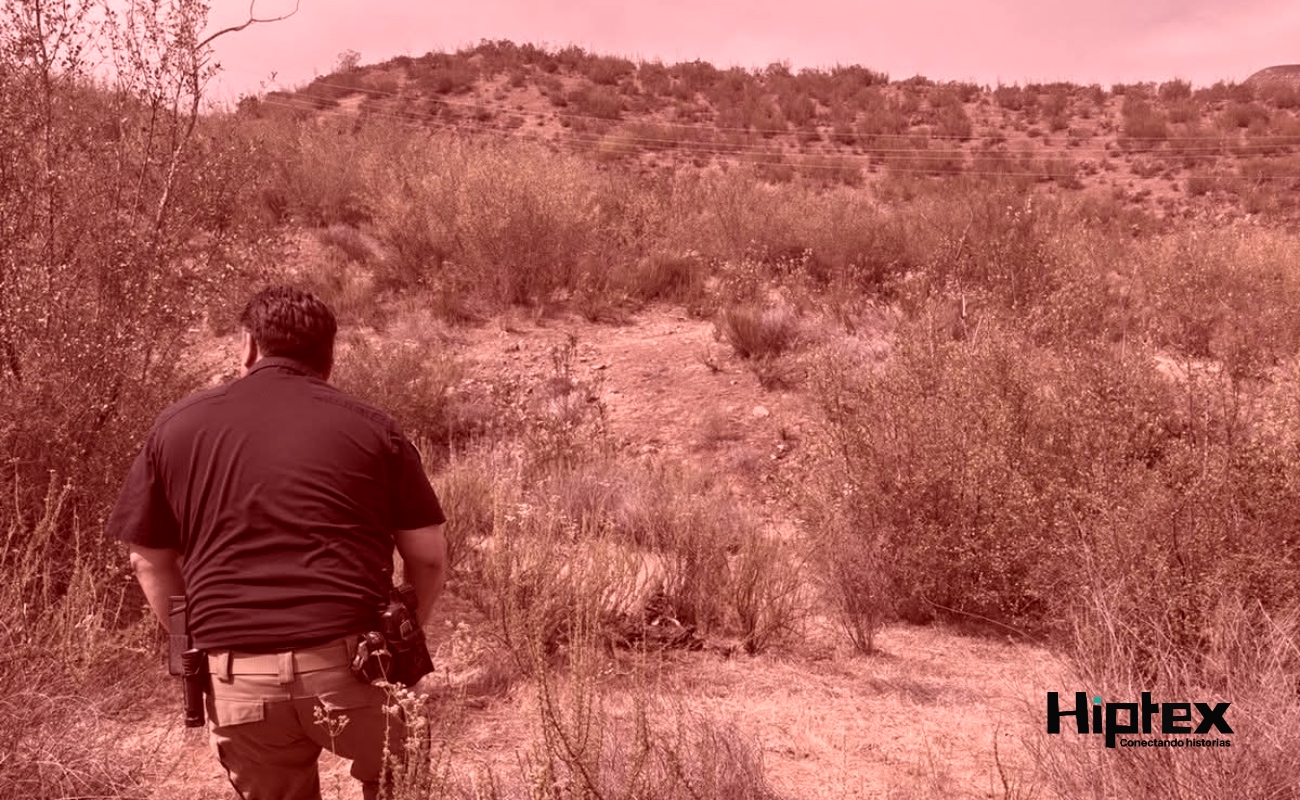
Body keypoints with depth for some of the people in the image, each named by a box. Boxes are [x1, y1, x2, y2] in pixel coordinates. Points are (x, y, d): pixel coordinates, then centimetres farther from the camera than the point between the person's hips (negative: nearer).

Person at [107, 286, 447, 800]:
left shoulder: (176, 428, 10)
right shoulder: (370, 429, 5)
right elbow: (429, 555, 7)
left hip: (237, 679, 2)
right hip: (351, 663, -1)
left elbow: (150, 561, 14)